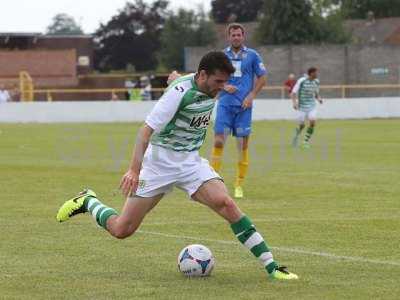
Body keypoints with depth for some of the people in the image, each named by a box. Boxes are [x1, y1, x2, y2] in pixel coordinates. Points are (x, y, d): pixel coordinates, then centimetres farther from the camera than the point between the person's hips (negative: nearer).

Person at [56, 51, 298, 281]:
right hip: (160, 160, -5)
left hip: (191, 162, 5)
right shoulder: (180, 92, -22)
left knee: (225, 203, -21)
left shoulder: (211, 89, -2)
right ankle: (88, 202, 29)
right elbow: (147, 130, -25)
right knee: (122, 230, -2)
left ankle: (271, 266, -21)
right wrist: (134, 169, -32)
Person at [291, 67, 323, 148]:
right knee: (302, 125, -1)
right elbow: (293, 93, -11)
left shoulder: (316, 82, 4)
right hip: (302, 106, -3)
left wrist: (319, 98, -3)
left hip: (312, 106, 3)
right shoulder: (301, 81, -13)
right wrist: (294, 102, -26)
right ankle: (296, 136, 33)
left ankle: (306, 142, -2)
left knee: (313, 122, -17)